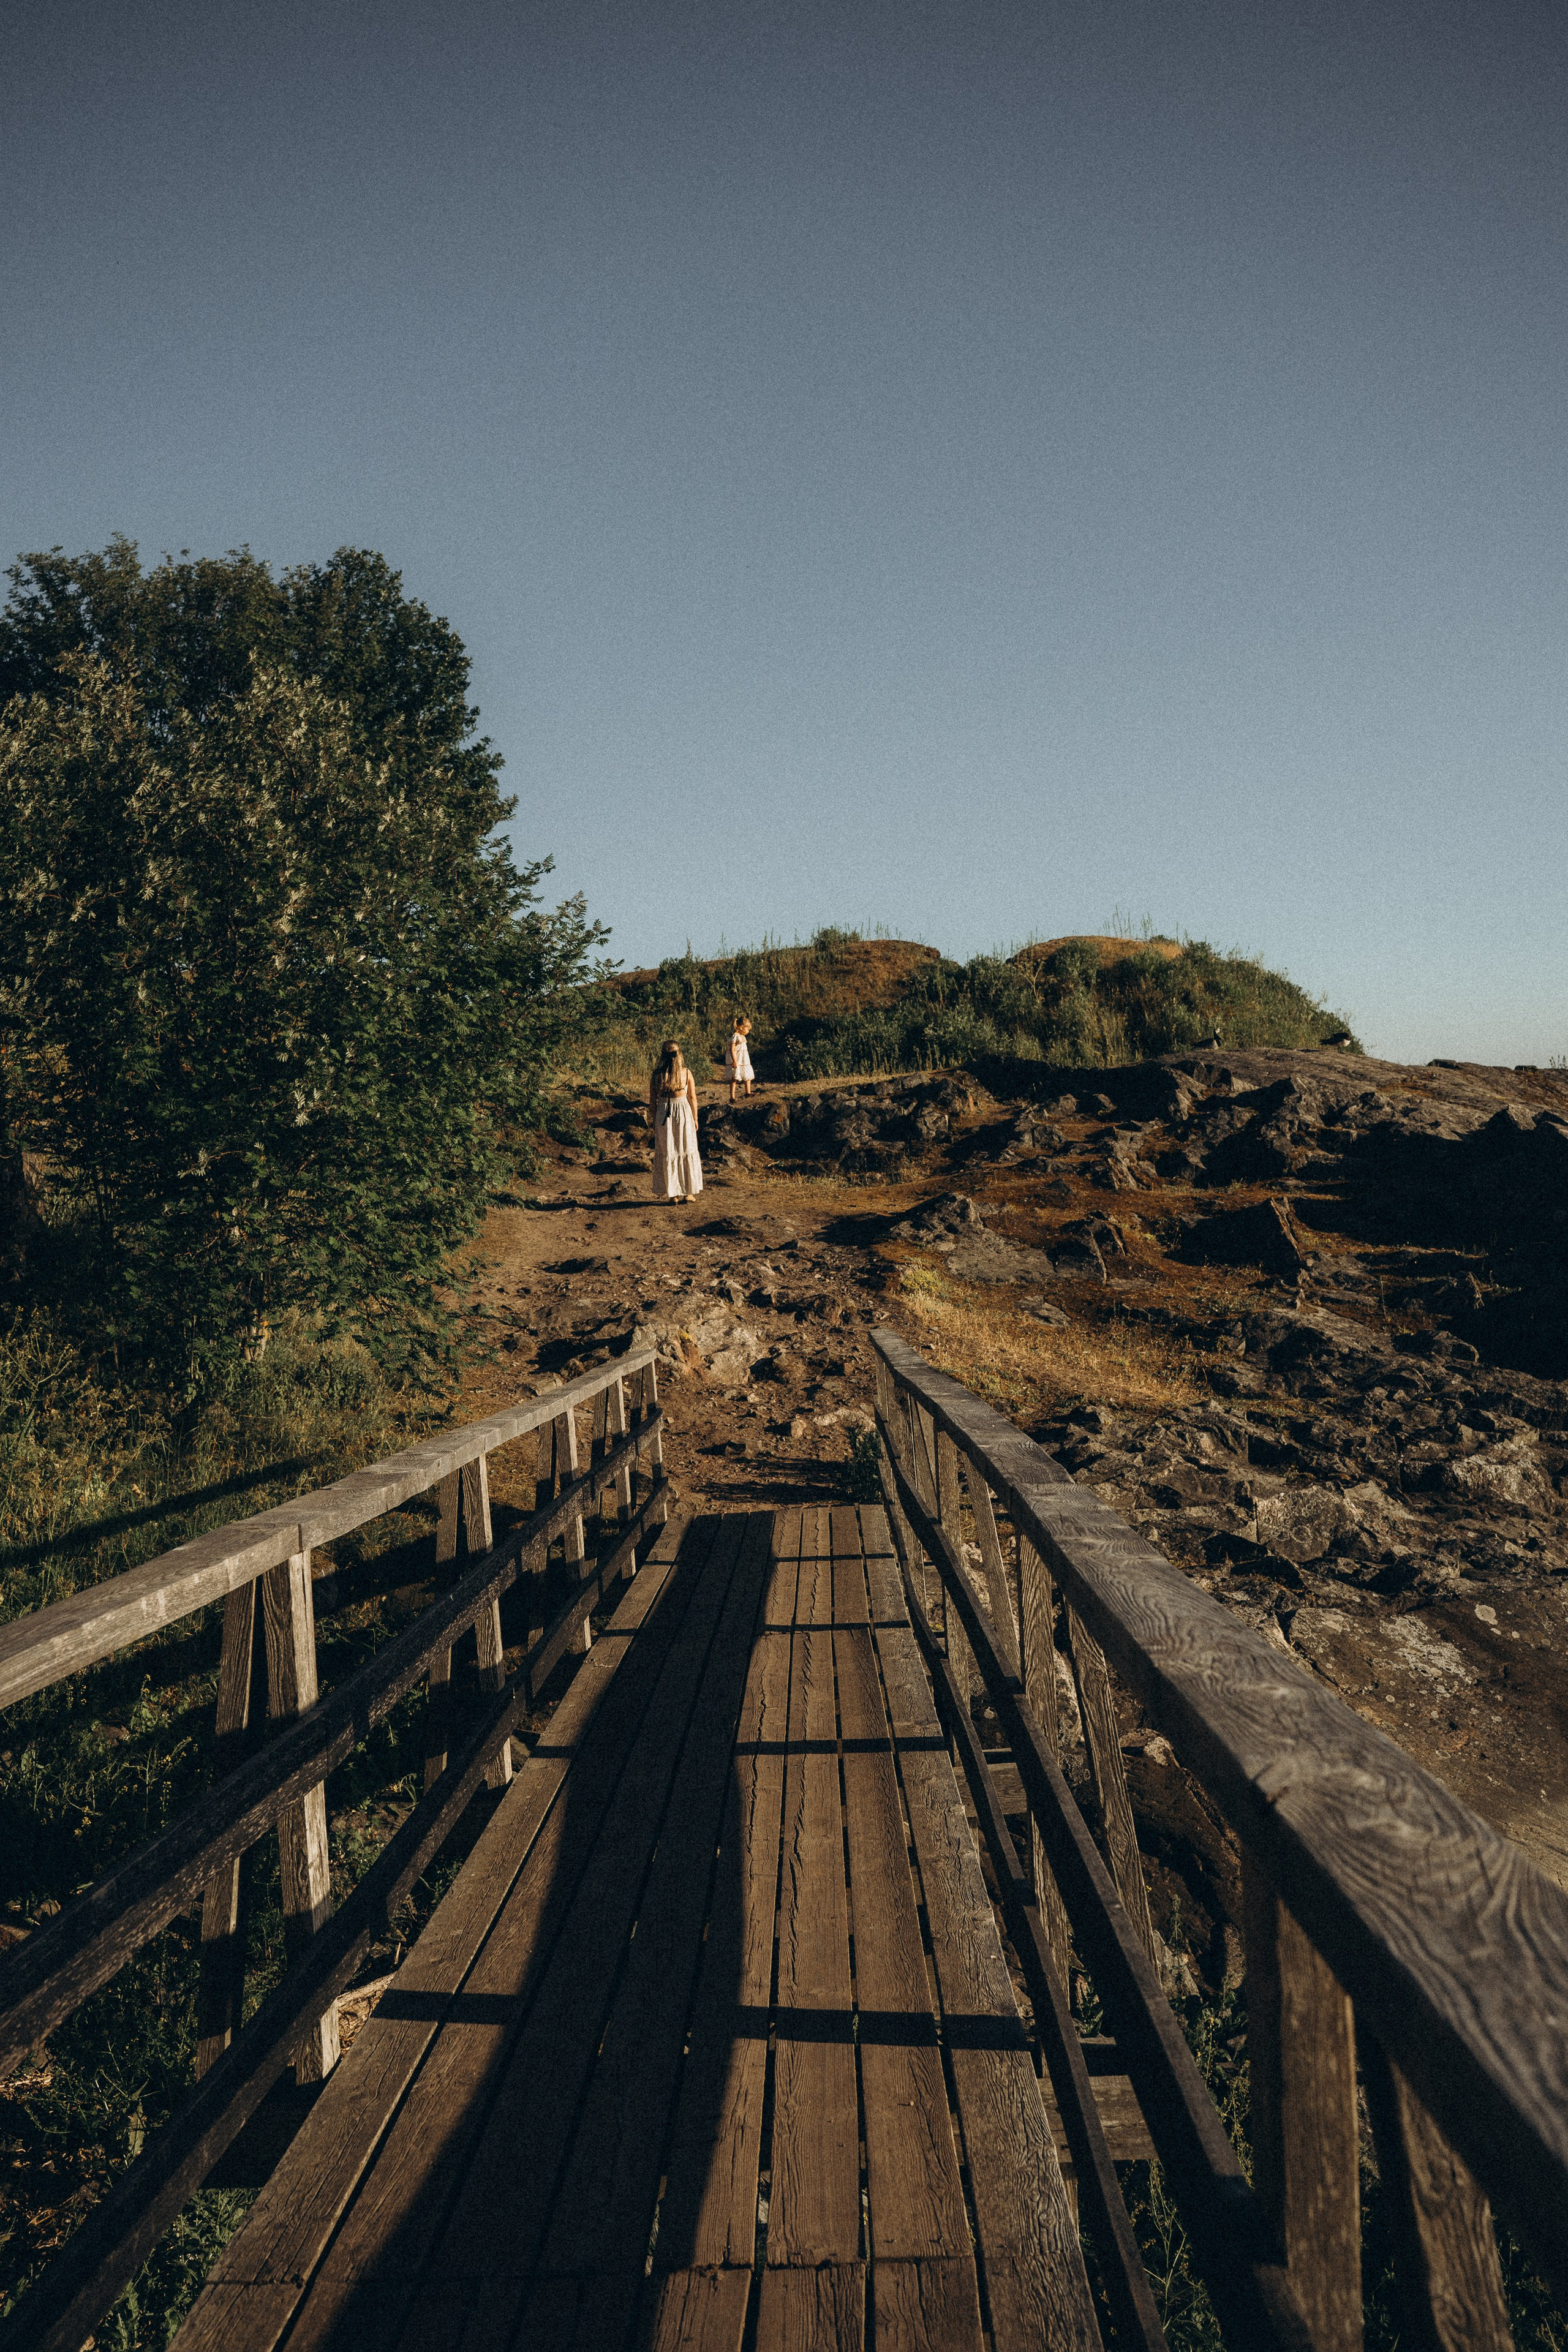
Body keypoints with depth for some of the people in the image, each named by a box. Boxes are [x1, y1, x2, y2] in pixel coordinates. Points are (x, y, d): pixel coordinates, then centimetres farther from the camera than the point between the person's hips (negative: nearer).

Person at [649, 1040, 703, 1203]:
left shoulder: (657, 1075, -7)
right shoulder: (686, 1073, -7)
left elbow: (653, 1101, -3)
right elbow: (693, 1098, -1)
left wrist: (653, 1121, 8)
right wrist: (695, 1119, 10)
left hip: (663, 1114, 0)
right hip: (684, 1111, 0)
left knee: (666, 1153, 9)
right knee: (686, 1151, 11)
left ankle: (672, 1194, 11)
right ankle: (688, 1192, 15)